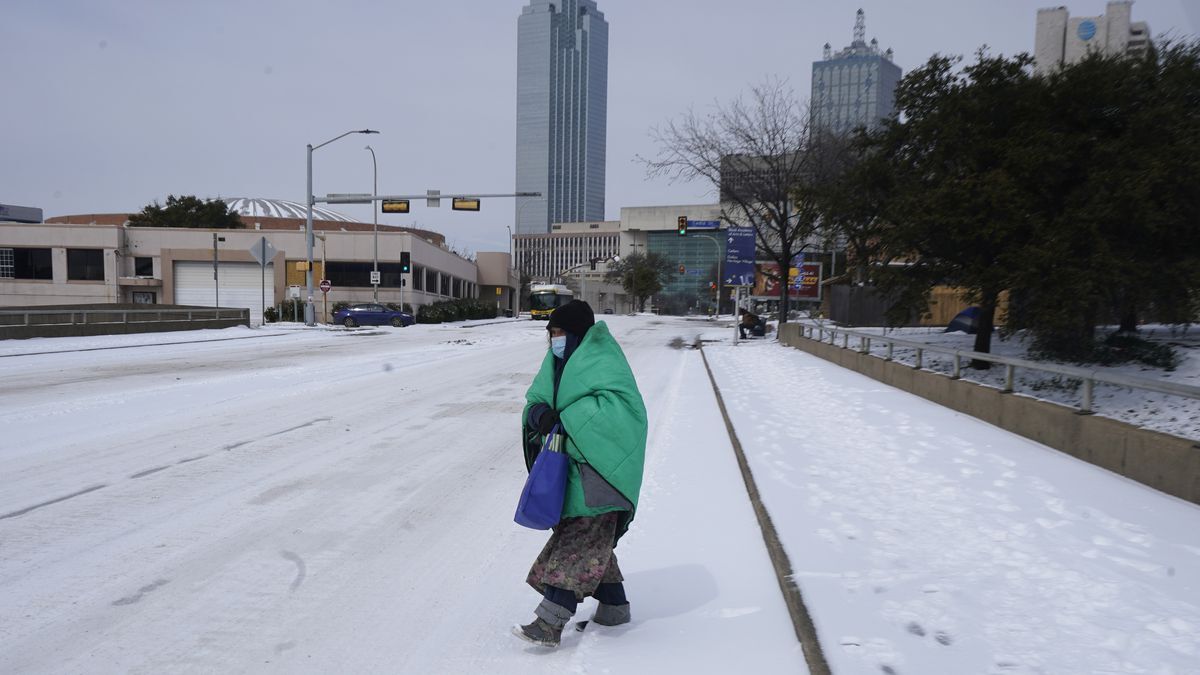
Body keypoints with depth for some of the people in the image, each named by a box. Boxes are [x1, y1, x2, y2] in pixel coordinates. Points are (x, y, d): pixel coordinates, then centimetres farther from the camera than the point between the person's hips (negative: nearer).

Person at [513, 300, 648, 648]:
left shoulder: (601, 361, -13)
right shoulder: (560, 362, 12)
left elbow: (618, 402, -25)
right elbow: (536, 397, 9)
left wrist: (566, 418, -25)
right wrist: (540, 413, -16)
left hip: (599, 466, -9)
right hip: (574, 463, 9)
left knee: (580, 541, -8)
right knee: (591, 540, 16)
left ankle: (550, 622, -7)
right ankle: (614, 606, 30)